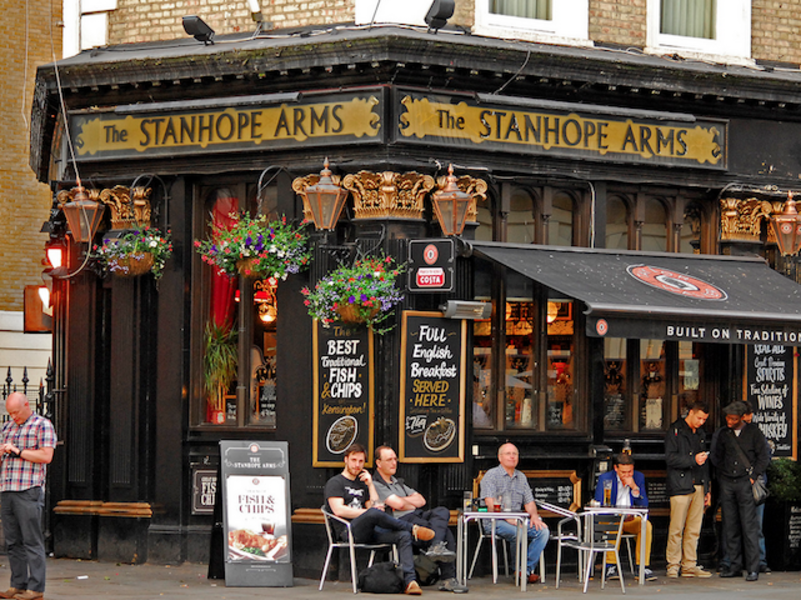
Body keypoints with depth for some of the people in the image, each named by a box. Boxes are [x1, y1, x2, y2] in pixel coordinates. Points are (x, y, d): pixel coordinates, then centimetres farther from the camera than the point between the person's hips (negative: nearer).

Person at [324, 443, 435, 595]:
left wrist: (370, 484, 14)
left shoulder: (362, 484, 30)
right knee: (374, 513, -38)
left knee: (403, 536, -20)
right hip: (349, 531, -7)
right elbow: (338, 510, -9)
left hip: (369, 531, 7)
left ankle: (409, 581, -34)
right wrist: (367, 512, -12)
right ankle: (413, 529, -20)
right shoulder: (335, 483, 9)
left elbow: (376, 506, 18)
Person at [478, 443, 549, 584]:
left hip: (517, 520, 6)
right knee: (518, 532, -35)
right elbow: (490, 504, -13)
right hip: (495, 522, -6)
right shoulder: (491, 475, -2)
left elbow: (529, 502, 19)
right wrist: (508, 518, -24)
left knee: (543, 531, -18)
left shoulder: (521, 477, 20)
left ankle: (528, 569, -19)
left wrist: (534, 515, -4)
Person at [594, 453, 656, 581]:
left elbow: (644, 506, 0)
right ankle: (611, 566, -30)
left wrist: (635, 488, -17)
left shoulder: (639, 477, 3)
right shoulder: (605, 478, -5)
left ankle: (644, 567, -24)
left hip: (631, 519, 3)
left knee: (646, 525, -28)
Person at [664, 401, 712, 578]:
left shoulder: (701, 434, 21)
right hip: (680, 487, -7)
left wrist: (707, 489, 21)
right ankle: (673, 565, -4)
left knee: (694, 530, 4)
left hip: (698, 487, 7)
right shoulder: (675, 431, -1)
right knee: (676, 529, -8)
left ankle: (690, 565, 7)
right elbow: (670, 458, -11)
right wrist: (693, 460, -20)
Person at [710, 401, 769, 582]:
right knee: (730, 527, 3)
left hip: (745, 482, -4)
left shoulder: (753, 432, 1)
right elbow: (717, 458, 20)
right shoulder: (722, 434, 12)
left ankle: (753, 568, -9)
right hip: (727, 483, 4)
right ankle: (735, 566, 8)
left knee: (749, 526, -9)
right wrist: (722, 478, 10)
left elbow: (763, 457, 1)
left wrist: (752, 477, -7)